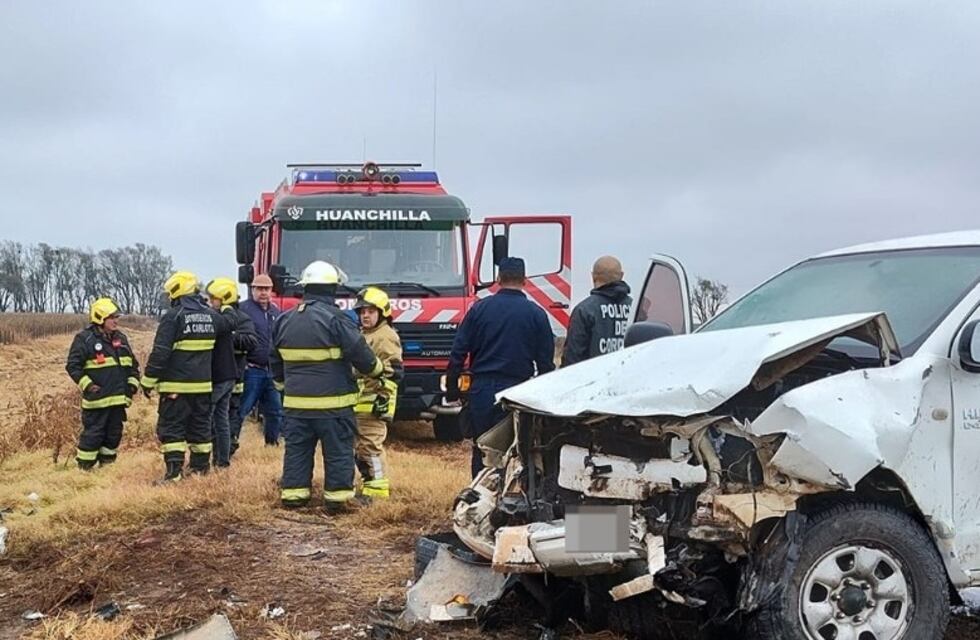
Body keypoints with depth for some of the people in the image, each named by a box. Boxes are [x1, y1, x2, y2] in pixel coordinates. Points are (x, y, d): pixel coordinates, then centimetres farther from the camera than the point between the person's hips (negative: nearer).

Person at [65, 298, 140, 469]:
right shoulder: (85, 338, -7)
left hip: (119, 398, 7)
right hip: (97, 398, -6)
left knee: (114, 434, 12)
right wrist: (87, 385, -17)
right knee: (92, 434, -4)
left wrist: (133, 383, 8)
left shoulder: (121, 338, 14)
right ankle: (84, 467, 5)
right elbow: (73, 366, -8)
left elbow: (133, 364, 22)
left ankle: (106, 465, 24)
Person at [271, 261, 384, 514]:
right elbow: (360, 353, -11)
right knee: (338, 450, 3)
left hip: (296, 401, 5)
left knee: (297, 449, 12)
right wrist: (378, 370, 8)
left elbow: (275, 359, 20)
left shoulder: (285, 320, 7)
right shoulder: (336, 319, -13)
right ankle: (336, 498, 4)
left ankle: (292, 494, 14)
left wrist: (282, 384, 36)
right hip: (333, 402, -5)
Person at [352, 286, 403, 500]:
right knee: (358, 448, 14)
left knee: (370, 446, -12)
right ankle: (369, 482, 22)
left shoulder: (386, 337, -9)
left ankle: (377, 490, -9)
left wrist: (384, 397, -21)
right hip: (358, 402, 10)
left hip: (373, 403, -10)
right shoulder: (362, 335, 22)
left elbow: (393, 372, -16)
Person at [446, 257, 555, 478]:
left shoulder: (480, 308, 2)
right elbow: (546, 362, 3)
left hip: (482, 390, 1)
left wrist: (451, 390, 8)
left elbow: (458, 353, 1)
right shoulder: (536, 314, 1)